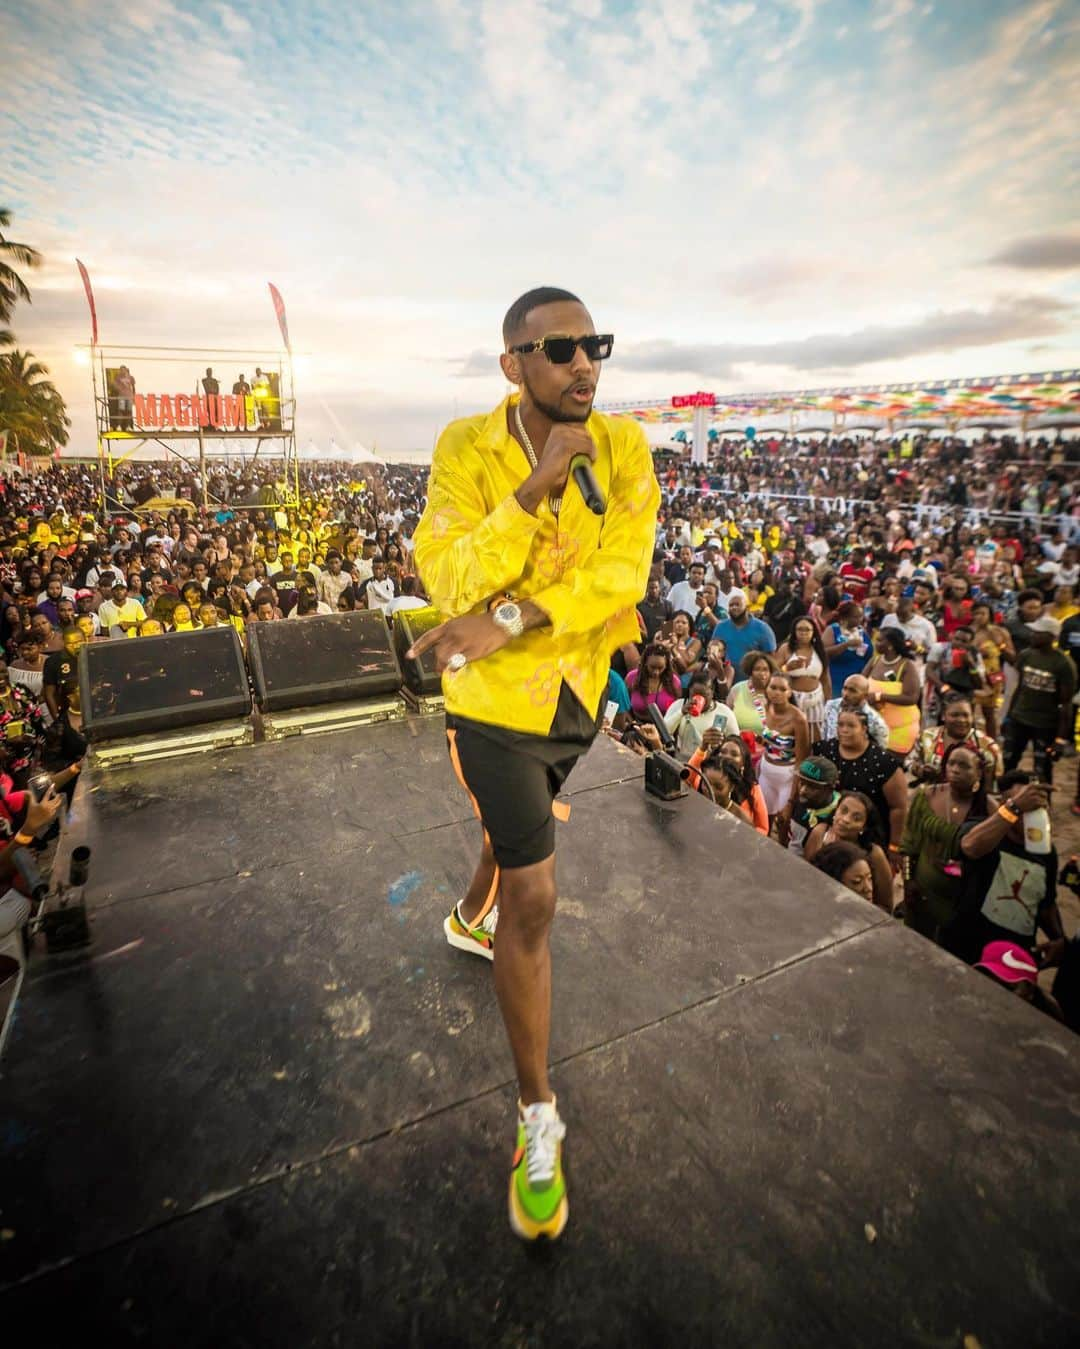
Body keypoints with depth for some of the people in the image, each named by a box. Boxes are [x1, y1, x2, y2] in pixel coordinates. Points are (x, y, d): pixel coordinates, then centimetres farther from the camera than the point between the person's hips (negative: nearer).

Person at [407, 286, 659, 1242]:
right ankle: (539, 1116, 18)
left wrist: (509, 620, -27)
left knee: (524, 826, 29)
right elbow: (453, 585, -23)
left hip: (579, 689, 5)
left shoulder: (623, 446, -7)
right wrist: (536, 484, -31)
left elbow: (623, 572, -17)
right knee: (534, 900, -5)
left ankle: (468, 919, 63)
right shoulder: (467, 450, -14)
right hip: (495, 698, -5)